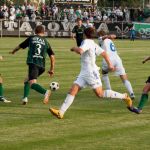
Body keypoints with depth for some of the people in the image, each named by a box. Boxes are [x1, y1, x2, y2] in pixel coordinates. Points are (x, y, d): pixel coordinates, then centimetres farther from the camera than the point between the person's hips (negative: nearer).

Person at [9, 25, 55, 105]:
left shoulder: (31, 38, 12)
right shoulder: (46, 42, 17)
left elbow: (20, 46, 23)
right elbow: (52, 56, 11)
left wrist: (13, 51, 43)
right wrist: (52, 69, 18)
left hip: (33, 63, -4)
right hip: (41, 65, 4)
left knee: (32, 83, -17)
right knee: (27, 80, 24)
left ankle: (45, 92, -42)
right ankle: (25, 97, 9)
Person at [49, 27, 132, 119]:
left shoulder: (87, 42, -14)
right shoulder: (93, 44, 13)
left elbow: (80, 51, -30)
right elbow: (104, 53, 15)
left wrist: (74, 48, -10)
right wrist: (110, 64, 21)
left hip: (91, 73, -9)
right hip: (84, 73, 9)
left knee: (100, 94, -4)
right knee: (73, 90, -3)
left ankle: (124, 96, 9)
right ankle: (61, 112, -12)